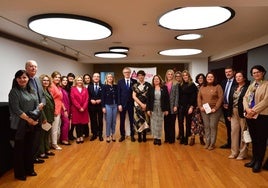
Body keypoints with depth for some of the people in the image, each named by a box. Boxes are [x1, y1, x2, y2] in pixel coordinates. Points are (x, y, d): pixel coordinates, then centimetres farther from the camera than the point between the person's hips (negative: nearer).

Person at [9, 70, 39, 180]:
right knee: (19, 148, 5)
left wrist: (35, 118, -7)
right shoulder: (14, 91, -9)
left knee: (29, 147, 14)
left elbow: (37, 105, 8)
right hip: (19, 125, -6)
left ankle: (29, 169, 29)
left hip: (31, 124, 6)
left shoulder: (31, 91, 10)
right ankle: (19, 173, 19)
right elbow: (16, 109, -15)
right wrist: (29, 119, -15)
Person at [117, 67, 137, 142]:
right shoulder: (120, 81, 2)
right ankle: (122, 135, 21)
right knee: (122, 120, 8)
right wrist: (119, 104, -8)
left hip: (131, 104, 0)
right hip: (122, 104, 0)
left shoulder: (134, 81, 1)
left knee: (132, 120, 8)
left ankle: (132, 135, 20)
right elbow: (118, 94, -1)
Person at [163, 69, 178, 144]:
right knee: (166, 123, 7)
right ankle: (167, 138, 17)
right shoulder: (164, 84, 8)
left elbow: (177, 95, -2)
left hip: (172, 105, -2)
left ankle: (172, 138, 11)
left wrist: (175, 106, -10)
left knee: (172, 123, 2)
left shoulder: (175, 84, 2)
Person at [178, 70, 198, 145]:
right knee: (180, 122, 3)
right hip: (181, 106, 3)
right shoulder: (180, 85, 9)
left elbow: (194, 97, -7)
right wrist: (177, 105, 0)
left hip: (189, 107, -3)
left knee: (188, 123, 3)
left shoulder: (192, 85, -2)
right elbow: (179, 96, 8)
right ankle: (182, 138, 16)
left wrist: (191, 107, -13)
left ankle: (186, 138, 14)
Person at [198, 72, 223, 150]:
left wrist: (215, 108, -14)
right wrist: (200, 107, -3)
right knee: (206, 126, 8)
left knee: (213, 126, -1)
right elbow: (199, 97, 9)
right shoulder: (202, 87, 11)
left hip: (214, 110, -3)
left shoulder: (218, 87, -1)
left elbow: (220, 98, -8)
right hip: (204, 110, 4)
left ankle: (212, 144, 11)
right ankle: (207, 142, 18)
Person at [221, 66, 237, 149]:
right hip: (225, 107, 7)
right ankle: (229, 143, 26)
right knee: (228, 126, 15)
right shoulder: (224, 82, 12)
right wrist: (223, 104, 2)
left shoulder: (237, 82, -11)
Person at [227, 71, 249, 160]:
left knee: (243, 133, 4)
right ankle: (234, 152, 22)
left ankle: (242, 153, 17)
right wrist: (229, 114, 9)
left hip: (243, 113, -6)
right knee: (234, 132, 10)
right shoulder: (233, 88, 12)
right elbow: (230, 101, 11)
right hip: (234, 113, 6)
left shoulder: (248, 87, -8)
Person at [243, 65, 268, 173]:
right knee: (254, 139, 14)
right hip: (250, 116, 6)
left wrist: (254, 110, -16)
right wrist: (248, 109, -9)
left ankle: (258, 162, 15)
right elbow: (245, 98, 8)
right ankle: (254, 159, 26)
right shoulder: (251, 85, 16)